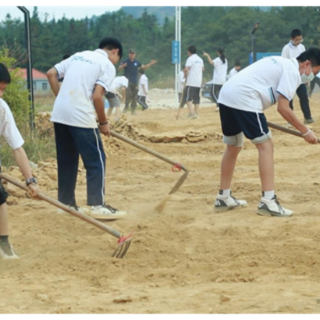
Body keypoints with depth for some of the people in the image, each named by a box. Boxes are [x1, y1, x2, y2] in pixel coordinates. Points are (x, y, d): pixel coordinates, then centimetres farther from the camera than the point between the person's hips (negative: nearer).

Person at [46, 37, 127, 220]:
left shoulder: (79, 55, 19)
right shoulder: (108, 66, 0)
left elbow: (51, 74, 13)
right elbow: (97, 96, -11)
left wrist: (63, 100, 16)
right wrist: (104, 122, 1)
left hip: (59, 114, 7)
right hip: (81, 117, -7)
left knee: (67, 160, 16)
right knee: (96, 160, 1)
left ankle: (66, 203, 20)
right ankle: (98, 205, -3)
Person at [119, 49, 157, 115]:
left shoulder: (137, 63, 12)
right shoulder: (125, 62, 1)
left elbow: (144, 67, 21)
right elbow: (120, 69, -8)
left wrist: (151, 64, 7)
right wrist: (123, 66, -29)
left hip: (135, 82, 4)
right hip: (128, 82, -4)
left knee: (135, 97, 2)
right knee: (128, 95, -20)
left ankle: (133, 110, 8)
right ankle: (126, 107, -7)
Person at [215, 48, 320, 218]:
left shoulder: (280, 63, 26)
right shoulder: (292, 71, -2)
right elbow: (283, 108, -10)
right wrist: (305, 131, -3)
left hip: (226, 95, 10)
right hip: (243, 99, -10)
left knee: (233, 146, 21)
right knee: (266, 145, -7)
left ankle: (223, 198, 28)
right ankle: (268, 202, -14)